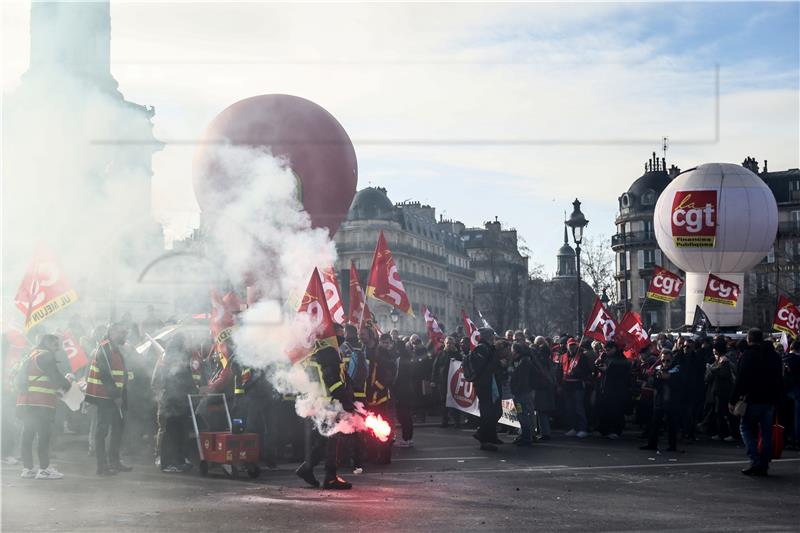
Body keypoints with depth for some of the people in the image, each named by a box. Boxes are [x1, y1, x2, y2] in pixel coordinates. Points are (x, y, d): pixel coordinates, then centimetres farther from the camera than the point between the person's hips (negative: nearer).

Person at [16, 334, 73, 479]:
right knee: (44, 435, -6)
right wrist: (68, 380, 8)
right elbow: (56, 379, -13)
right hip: (40, 405, -9)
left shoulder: (30, 357, 22)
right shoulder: (46, 357, -6)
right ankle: (44, 469, -5)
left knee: (27, 435, 9)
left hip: (24, 403, 9)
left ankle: (27, 469, 12)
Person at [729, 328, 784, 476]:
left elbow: (740, 379, -13)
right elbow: (780, 379, 16)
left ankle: (755, 461, -10)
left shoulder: (748, 355, -8)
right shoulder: (775, 355, 13)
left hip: (754, 399, -6)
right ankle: (764, 465, 9)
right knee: (766, 431, 9)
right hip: (771, 400, 6)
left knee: (746, 427, 3)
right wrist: (777, 399, 19)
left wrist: (733, 400, -10)